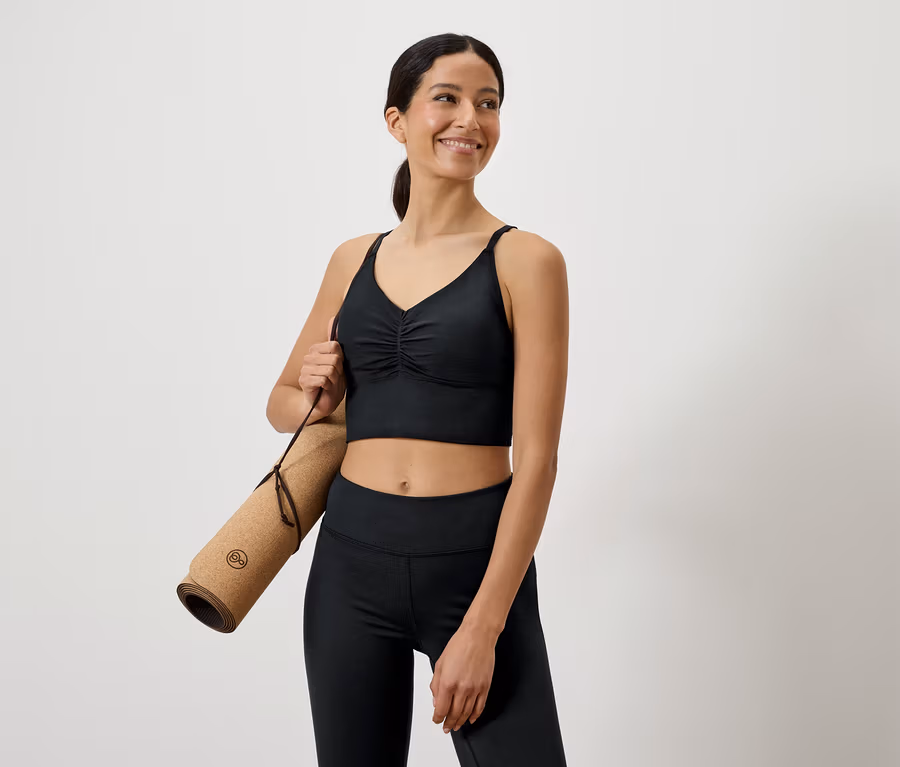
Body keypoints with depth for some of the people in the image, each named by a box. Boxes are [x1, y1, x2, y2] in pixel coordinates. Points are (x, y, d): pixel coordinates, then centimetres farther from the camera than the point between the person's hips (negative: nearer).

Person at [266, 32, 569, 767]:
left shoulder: (525, 260, -5)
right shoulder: (354, 260, 8)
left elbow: (536, 460, -9)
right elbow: (282, 403, 21)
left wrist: (483, 628, -14)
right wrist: (312, 399, -3)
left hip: (477, 562, -3)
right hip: (353, 558, 4)